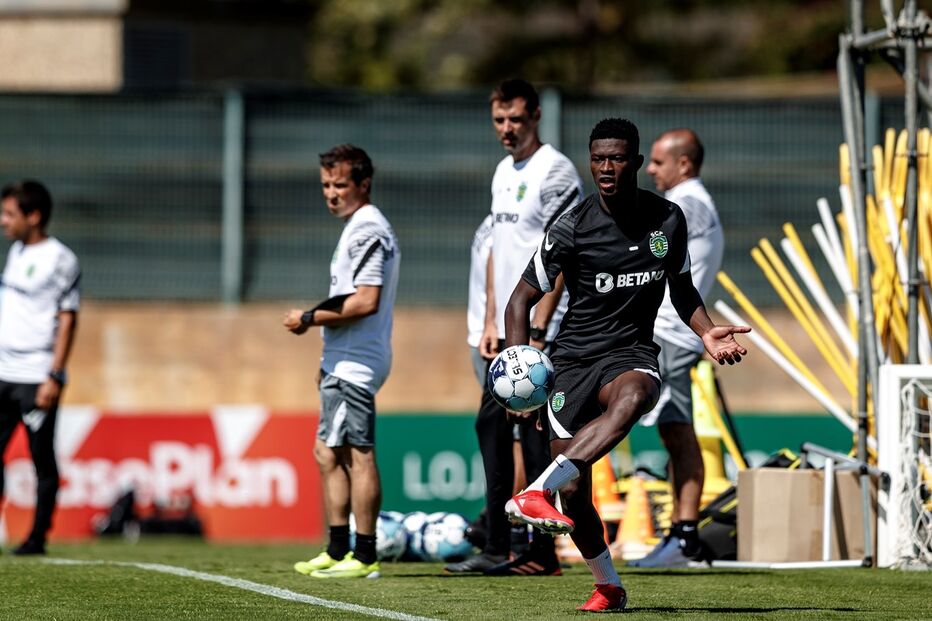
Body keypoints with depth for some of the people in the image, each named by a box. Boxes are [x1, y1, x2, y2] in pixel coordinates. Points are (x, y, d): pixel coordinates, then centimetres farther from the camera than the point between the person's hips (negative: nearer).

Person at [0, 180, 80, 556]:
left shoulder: (60, 260, -8)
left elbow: (67, 320, -11)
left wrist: (54, 377, -17)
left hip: (37, 379, -8)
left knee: (42, 459, -2)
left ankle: (38, 536, 2)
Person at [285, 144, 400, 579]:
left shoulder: (367, 229, -14)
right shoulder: (361, 227, 19)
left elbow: (366, 301, -22)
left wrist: (309, 319, -13)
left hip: (355, 362, -11)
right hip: (343, 361, 11)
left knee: (358, 454, -10)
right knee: (329, 454, 15)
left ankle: (365, 557, -10)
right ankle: (338, 551, 20)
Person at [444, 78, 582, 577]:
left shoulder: (554, 171, -10)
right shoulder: (503, 173, 17)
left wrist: (536, 333, -19)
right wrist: (492, 323, 14)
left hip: (540, 331, -9)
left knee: (534, 434, -7)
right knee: (491, 425, 8)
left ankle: (542, 554, -3)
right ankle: (497, 550, 12)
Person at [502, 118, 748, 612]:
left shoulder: (668, 219, 2)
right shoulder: (572, 228, -8)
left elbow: (681, 288, 19)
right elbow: (522, 299, -1)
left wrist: (707, 333, 1)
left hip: (631, 354, 0)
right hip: (573, 359, 0)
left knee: (630, 398, -39)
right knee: (574, 493, -6)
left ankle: (534, 495, -49)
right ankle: (608, 586, 20)